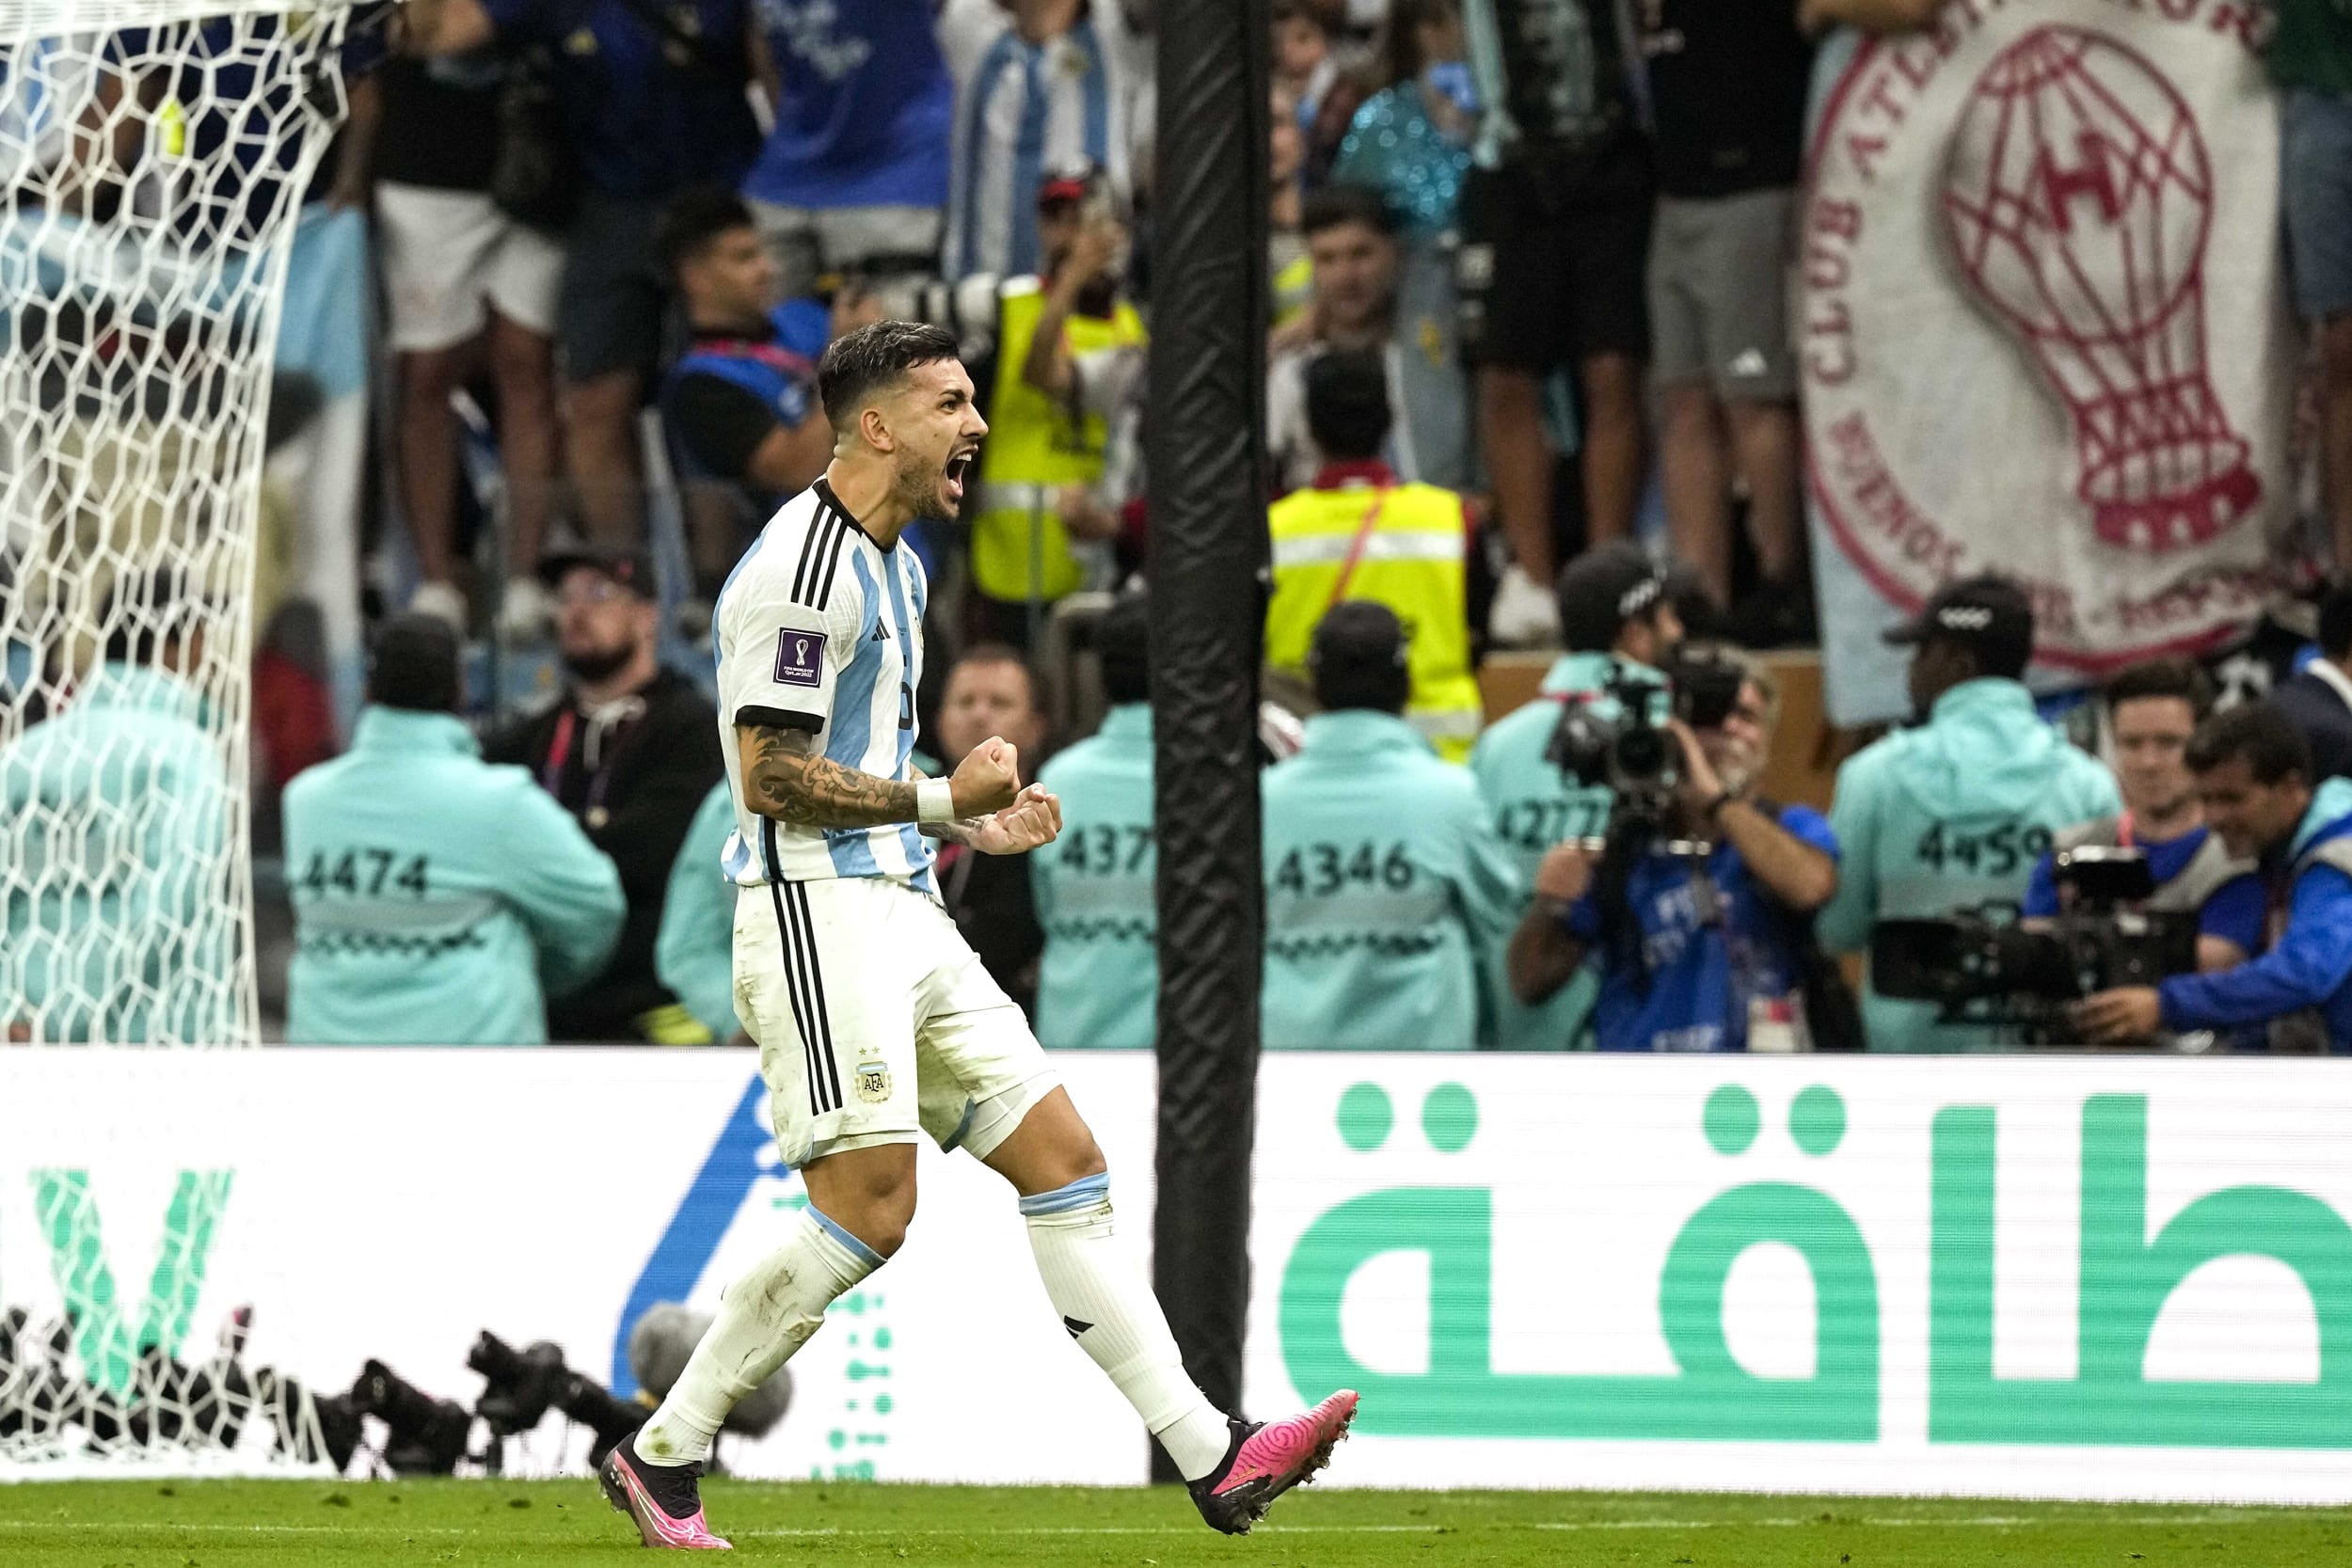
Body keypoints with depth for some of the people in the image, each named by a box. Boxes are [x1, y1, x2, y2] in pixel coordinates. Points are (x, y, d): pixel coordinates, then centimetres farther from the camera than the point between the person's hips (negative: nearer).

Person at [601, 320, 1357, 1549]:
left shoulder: (891, 564, 19)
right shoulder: (805, 568, -13)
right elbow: (770, 774, -18)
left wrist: (969, 823, 13)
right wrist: (941, 800, -13)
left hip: (902, 915, 10)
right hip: (819, 909, -10)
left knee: (1063, 1162, 3)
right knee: (868, 1209, -15)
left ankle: (1212, 1458, 1)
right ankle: (661, 1458, -4)